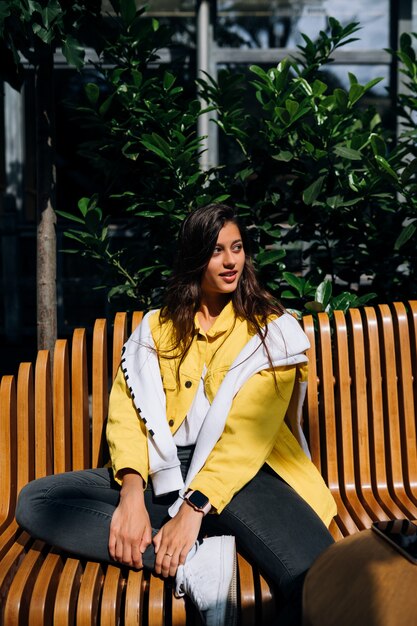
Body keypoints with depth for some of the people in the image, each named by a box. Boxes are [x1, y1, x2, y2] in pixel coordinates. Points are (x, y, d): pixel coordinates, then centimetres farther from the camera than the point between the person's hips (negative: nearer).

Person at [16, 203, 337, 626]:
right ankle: (199, 562, -25)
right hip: (163, 473, 5)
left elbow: (249, 431, -7)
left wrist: (194, 508, -19)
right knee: (34, 501, -18)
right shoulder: (155, 327, 17)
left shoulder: (272, 330, 6)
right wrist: (132, 491, -14)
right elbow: (126, 408, 5)